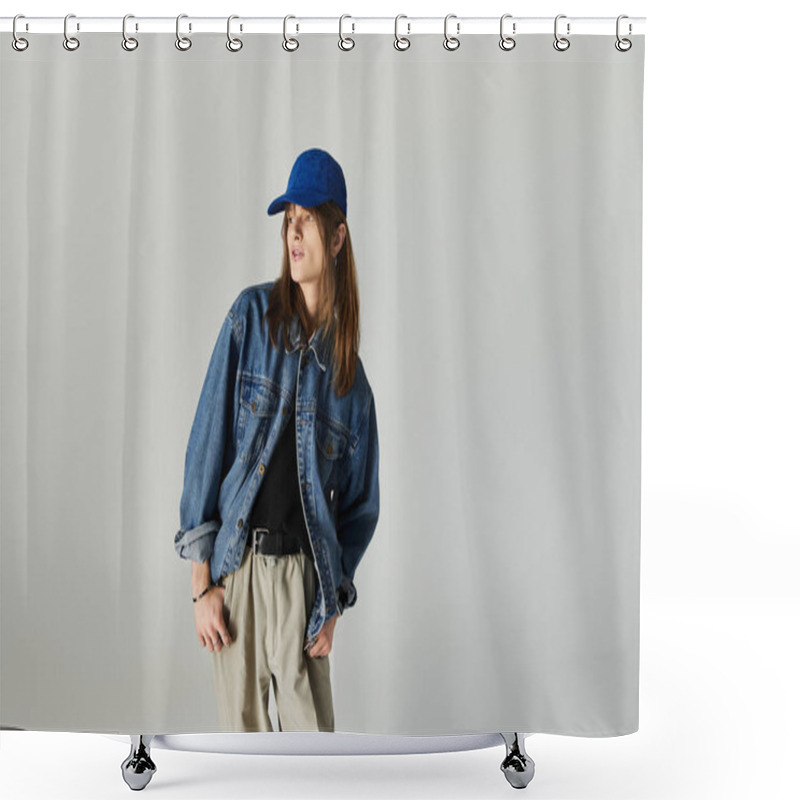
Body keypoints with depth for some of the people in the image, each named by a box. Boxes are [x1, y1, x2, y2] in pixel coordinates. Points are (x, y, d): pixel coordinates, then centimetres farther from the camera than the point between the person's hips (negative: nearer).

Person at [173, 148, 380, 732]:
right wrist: (202, 580, -5)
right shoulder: (251, 316, 1)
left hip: (302, 573, 1)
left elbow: (360, 501, 10)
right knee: (242, 732, 8)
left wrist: (334, 601, -1)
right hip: (235, 566, 0)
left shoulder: (350, 374, 5)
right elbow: (208, 442, -2)